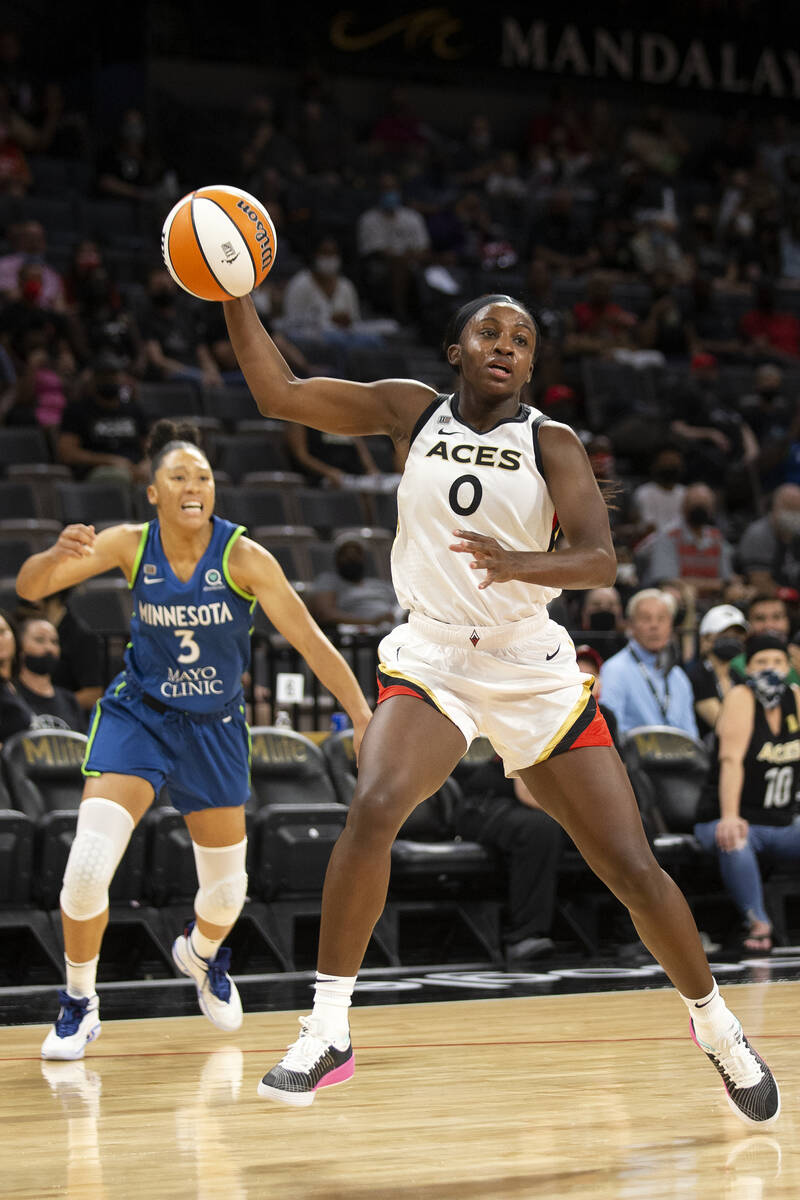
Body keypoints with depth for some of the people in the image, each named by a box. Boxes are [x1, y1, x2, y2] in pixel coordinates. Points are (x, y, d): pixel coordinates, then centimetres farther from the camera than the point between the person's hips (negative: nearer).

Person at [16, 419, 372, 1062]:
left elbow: (310, 640, -20)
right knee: (89, 864, -20)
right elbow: (29, 587, -15)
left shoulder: (243, 557, -19)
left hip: (214, 726, 1)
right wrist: (57, 556, -38)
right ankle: (79, 1004, 3)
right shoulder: (130, 545, -14)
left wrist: (362, 715, -30)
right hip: (138, 714, -1)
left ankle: (202, 954, 48)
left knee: (226, 889, 10)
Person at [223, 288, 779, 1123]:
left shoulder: (552, 444, -3)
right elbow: (279, 394, 1)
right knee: (372, 808, -29)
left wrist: (518, 563, -38)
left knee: (632, 868, -1)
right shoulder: (413, 412, 3)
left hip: (533, 669, 0)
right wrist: (236, 297, -11)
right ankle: (327, 1031, -20)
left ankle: (714, 1022, 23)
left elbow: (599, 561, -18)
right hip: (431, 657, 0)